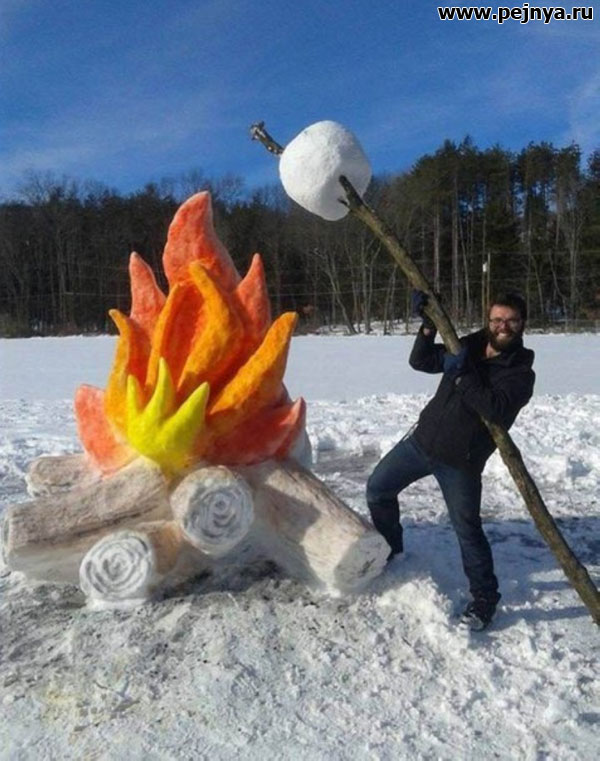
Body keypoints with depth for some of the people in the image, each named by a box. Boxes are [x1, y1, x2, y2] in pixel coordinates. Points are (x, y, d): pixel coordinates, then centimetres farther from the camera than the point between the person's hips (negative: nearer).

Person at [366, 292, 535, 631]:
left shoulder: (521, 373, -10)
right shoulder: (469, 346, 5)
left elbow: (495, 409, -27)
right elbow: (420, 361, 6)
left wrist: (463, 375, -27)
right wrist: (428, 326, -8)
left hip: (461, 460, -5)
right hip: (423, 438, 5)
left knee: (467, 529, 0)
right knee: (378, 489, 9)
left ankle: (485, 598, 20)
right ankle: (389, 548, 34)